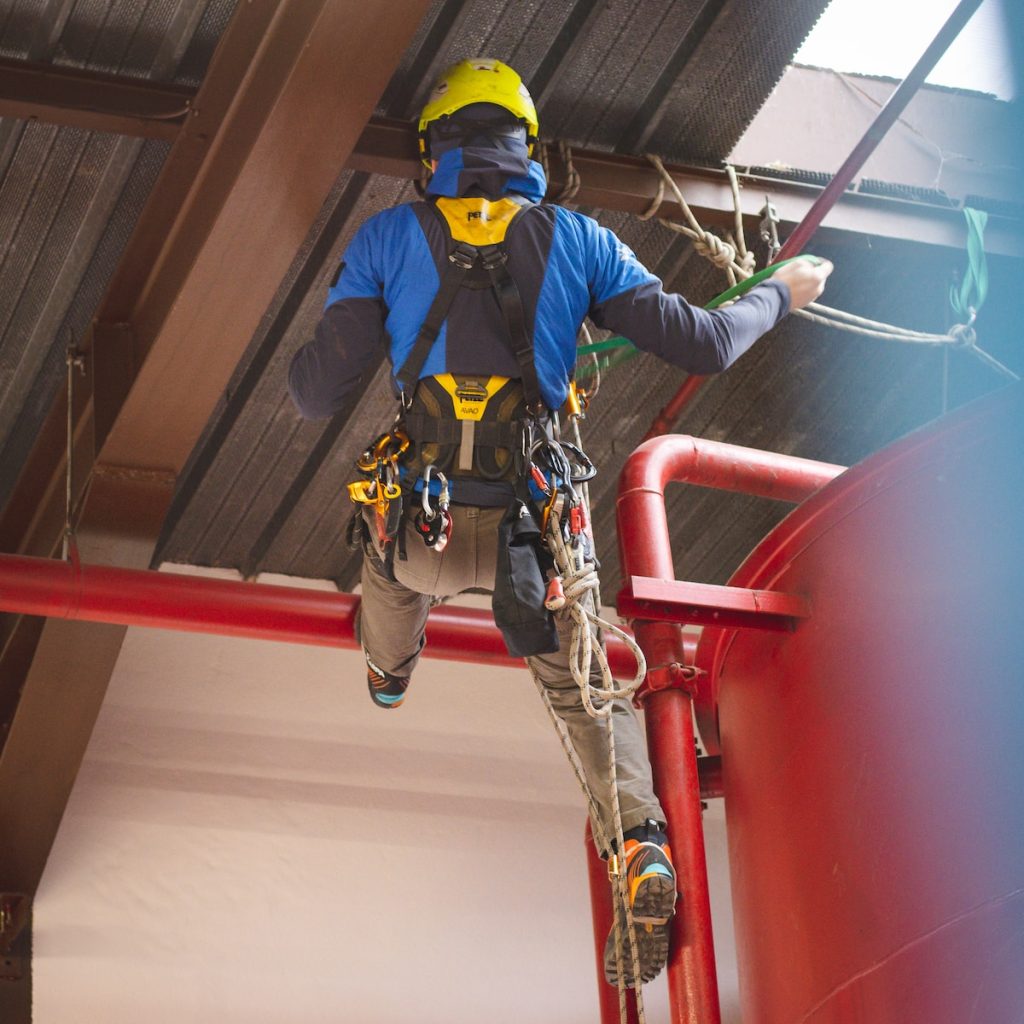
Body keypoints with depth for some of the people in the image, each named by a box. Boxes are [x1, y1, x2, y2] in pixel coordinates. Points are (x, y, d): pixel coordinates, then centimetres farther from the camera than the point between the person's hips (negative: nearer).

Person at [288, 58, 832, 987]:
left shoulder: (390, 237, -2)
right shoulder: (579, 242, 2)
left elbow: (319, 395, -4)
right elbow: (702, 345, 2)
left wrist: (302, 358, 21)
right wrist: (780, 294, 22)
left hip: (425, 529, 0)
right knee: (586, 688, 19)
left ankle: (389, 676, 65)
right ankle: (641, 840, -2)